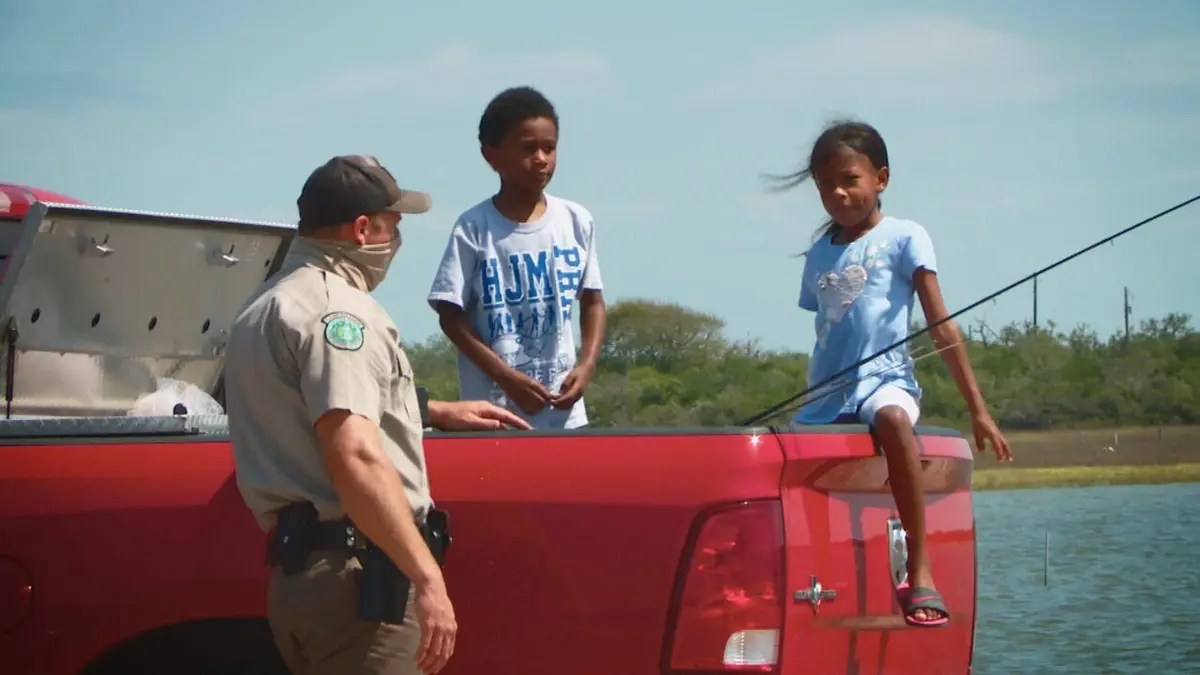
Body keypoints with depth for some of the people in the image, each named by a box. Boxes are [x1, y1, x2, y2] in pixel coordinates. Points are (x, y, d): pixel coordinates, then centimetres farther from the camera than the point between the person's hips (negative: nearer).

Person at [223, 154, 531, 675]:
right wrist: (428, 577, -25)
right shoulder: (335, 307, -12)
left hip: (297, 571, 10)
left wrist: (437, 413, 38)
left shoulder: (267, 307, 20)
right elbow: (355, 457, -24)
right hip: (355, 575, -10)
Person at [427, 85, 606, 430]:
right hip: (493, 413, -4)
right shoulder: (474, 228, -7)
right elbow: (451, 315, -6)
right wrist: (506, 377, -14)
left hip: (564, 414, 4)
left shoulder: (577, 221, 4)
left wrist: (586, 366, -2)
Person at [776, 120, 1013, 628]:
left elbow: (942, 329, 0)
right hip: (826, 396, 6)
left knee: (892, 418, -39)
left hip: (884, 379, -6)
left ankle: (920, 574, -39)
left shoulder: (903, 237, 4)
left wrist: (978, 410, -5)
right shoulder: (820, 254, 18)